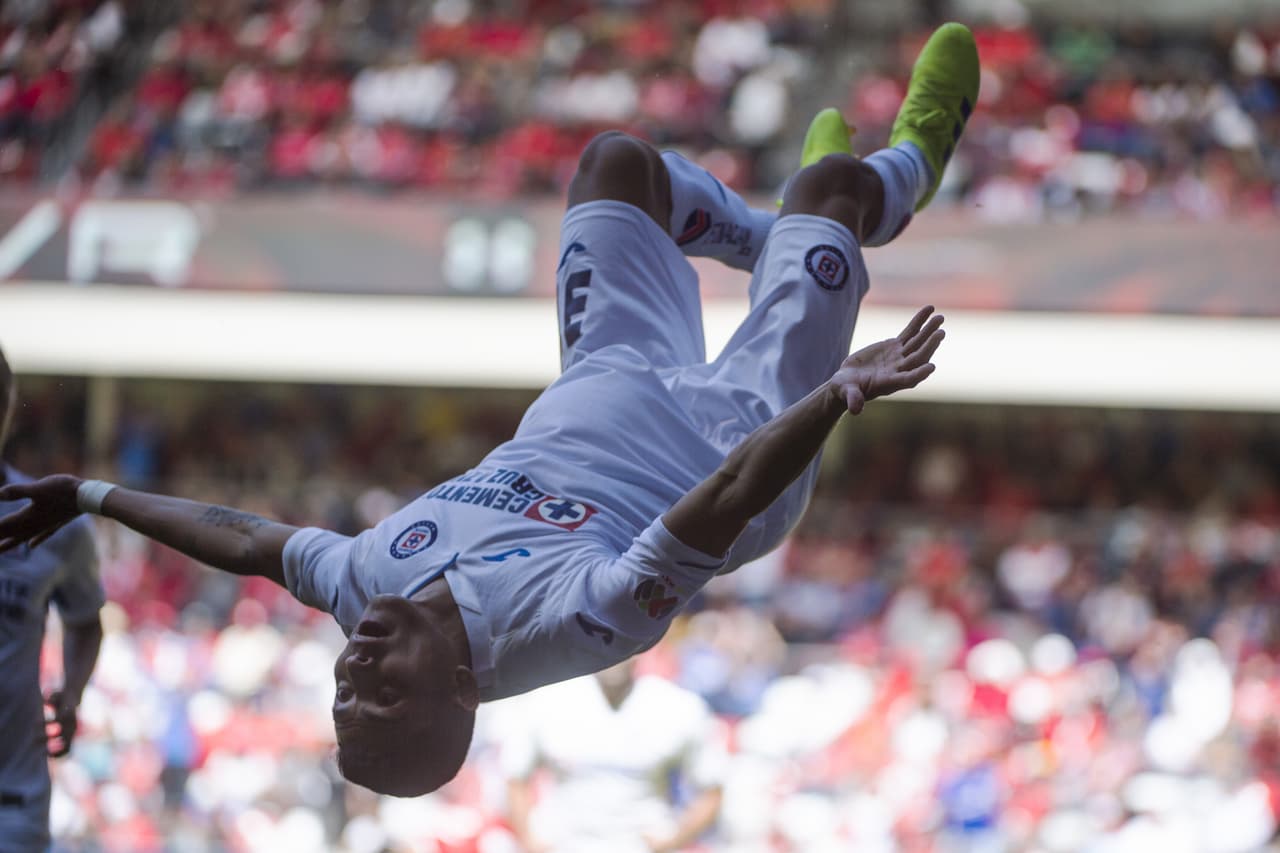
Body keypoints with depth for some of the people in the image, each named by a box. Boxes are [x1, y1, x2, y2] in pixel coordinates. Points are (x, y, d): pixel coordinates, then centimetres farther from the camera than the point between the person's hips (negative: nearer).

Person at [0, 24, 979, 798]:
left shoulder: (367, 583, -32)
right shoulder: (574, 620, -47)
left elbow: (246, 538, -14)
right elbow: (732, 497, -53)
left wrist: (95, 495, -6)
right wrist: (842, 394, -64)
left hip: (610, 394, 5)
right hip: (737, 418, -4)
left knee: (620, 160, 16)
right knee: (833, 178, 8)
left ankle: (766, 236, 50)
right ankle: (913, 157, 49)